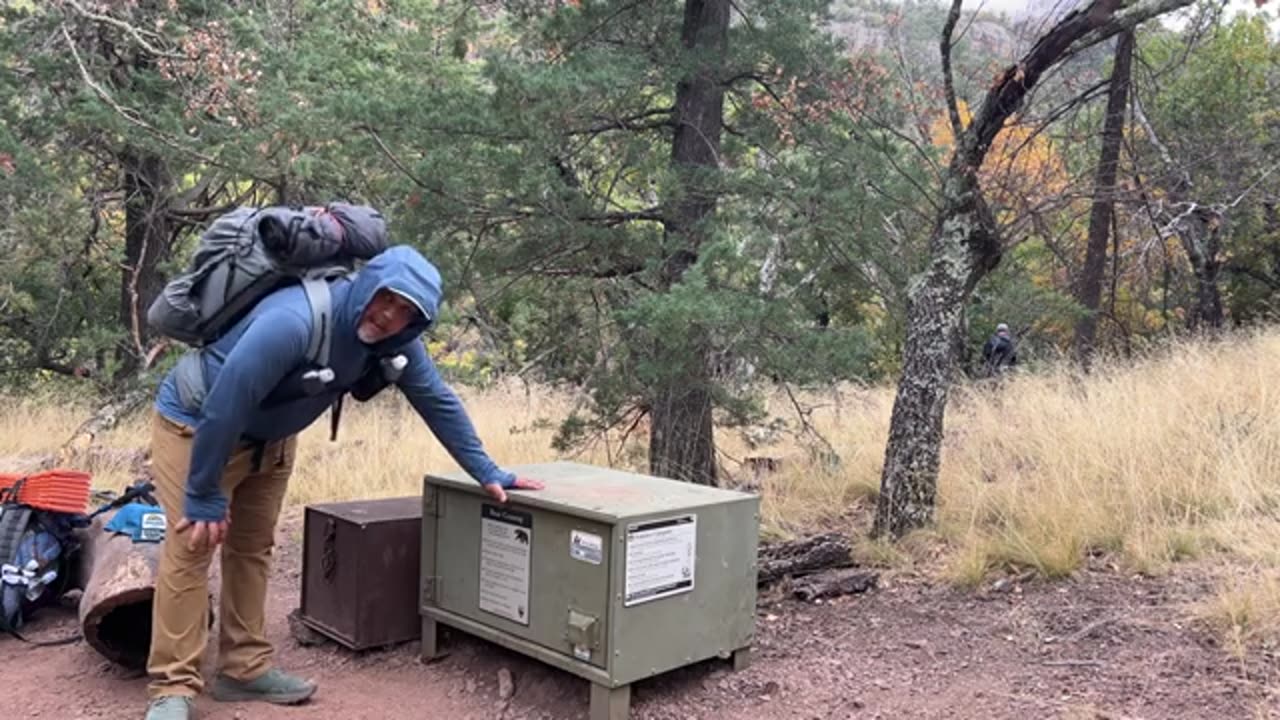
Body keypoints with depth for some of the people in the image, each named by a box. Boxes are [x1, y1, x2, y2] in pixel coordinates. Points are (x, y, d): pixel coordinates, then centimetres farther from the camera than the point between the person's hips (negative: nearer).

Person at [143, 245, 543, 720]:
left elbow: (437, 399, -7)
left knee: (252, 549, 10)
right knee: (191, 548, -12)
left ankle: (245, 669, 19)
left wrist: (487, 473, -8)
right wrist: (204, 497, -27)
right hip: (194, 423, -7)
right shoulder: (293, 321, -39)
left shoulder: (393, 339, -17)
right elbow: (224, 405, -35)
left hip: (269, 438, 7)